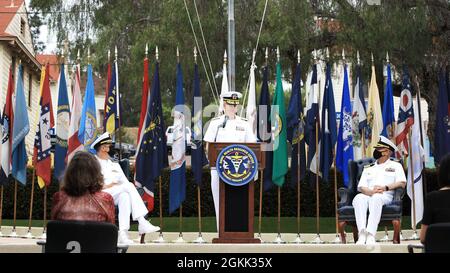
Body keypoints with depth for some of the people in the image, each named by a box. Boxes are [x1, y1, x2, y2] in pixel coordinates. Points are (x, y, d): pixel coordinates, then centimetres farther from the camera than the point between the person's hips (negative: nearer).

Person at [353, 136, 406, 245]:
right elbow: (361, 187, 13)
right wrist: (370, 191, -11)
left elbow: (402, 183, 4)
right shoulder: (368, 168, 29)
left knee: (376, 198, -39)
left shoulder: (395, 166, 21)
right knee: (359, 198, -34)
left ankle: (371, 235, -52)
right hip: (368, 195, 3)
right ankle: (362, 234, -49)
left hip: (386, 196, -3)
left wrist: (385, 187, -12)